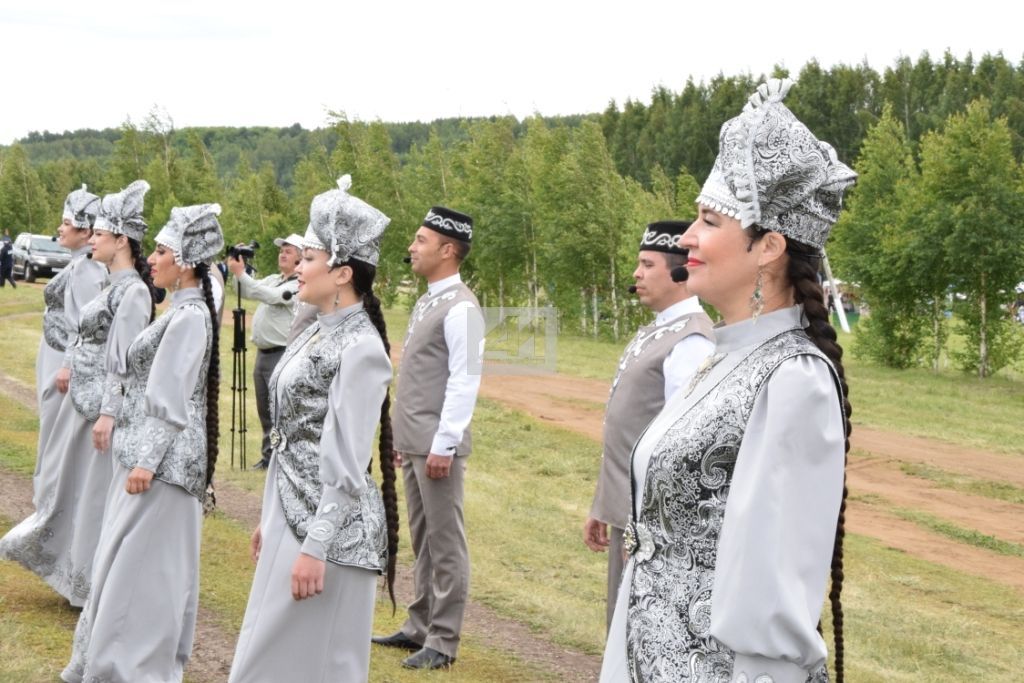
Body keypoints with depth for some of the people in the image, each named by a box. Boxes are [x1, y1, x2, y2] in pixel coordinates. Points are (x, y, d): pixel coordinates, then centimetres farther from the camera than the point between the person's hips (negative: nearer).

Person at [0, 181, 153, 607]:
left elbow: (124, 363, -22)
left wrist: (108, 413, -24)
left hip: (101, 404, -10)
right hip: (84, 399, 10)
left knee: (95, 493, 1)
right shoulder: (114, 286, 11)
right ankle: (75, 569, 31)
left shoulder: (132, 291, -17)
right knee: (73, 486, 18)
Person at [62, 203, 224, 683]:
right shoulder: (182, 310, 12)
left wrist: (147, 461, -22)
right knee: (132, 562, 16)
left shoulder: (189, 317, -18)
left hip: (161, 457, -10)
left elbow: (170, 399, -21)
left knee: (137, 564, -3)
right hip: (153, 451, 10)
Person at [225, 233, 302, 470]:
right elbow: (246, 293, 13)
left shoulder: (299, 286, -11)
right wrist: (236, 270, -3)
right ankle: (269, 456, 22)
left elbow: (268, 296, -22)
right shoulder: (273, 279, 16)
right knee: (264, 410, 14)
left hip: (282, 355, -9)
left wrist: (241, 274, -22)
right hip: (263, 353, 9)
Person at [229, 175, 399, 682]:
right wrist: (269, 514, 18)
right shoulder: (317, 332, 10)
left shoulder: (359, 347, -17)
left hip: (328, 522, -9)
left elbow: (346, 463, -20)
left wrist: (316, 547, -20)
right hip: (291, 507, 9)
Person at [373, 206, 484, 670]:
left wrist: (444, 444, -20)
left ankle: (443, 641, 5)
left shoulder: (460, 308, -14)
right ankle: (419, 627, 25)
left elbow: (464, 381, -19)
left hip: (437, 446, -9)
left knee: (445, 542, -1)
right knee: (422, 540, 16)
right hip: (412, 443, 9)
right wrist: (403, 437, 18)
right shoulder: (427, 302, 15)